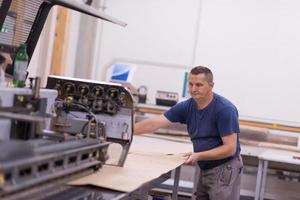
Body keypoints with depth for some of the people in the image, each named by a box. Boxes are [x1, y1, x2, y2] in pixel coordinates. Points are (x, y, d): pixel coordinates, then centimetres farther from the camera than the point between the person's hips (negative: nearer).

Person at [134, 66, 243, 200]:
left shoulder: (225, 109, -19)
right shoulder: (187, 106, 0)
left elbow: (230, 148, -21)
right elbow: (155, 123, -4)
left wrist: (199, 156, -25)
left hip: (225, 170, -7)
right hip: (205, 170, 7)